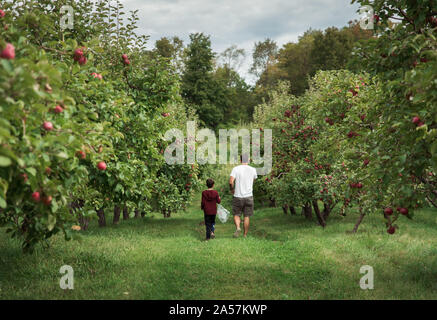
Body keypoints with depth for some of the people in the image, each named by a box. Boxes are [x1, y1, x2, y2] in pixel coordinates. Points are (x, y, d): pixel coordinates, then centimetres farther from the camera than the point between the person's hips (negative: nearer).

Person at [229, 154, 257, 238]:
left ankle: (238, 228, -15)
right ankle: (245, 235, 11)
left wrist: (232, 189, 1)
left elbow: (231, 181, -16)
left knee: (236, 215, 11)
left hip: (237, 196, -1)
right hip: (248, 196, 1)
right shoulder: (253, 170, 1)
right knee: (247, 216, 9)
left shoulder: (236, 169, -6)